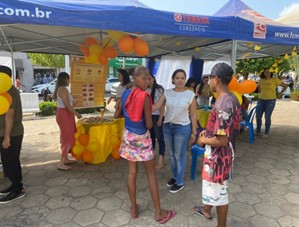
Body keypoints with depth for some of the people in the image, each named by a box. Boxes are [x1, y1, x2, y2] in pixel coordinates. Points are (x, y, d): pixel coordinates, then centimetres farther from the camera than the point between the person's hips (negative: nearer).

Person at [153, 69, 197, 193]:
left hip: (182, 128, -4)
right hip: (167, 126, 4)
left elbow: (193, 115, -4)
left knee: (179, 155, 5)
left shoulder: (190, 94, -7)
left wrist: (194, 132, -4)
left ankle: (180, 182, 22)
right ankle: (175, 176, 38)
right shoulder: (167, 93, 0)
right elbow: (156, 106, -6)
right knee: (171, 154, 16)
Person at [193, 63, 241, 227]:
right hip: (220, 154, 10)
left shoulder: (222, 104, -29)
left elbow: (221, 140, -29)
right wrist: (208, 131, 9)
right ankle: (206, 210, 52)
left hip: (218, 155, -10)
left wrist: (204, 140, -12)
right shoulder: (231, 99, 3)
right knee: (212, 185, 28)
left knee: (218, 190, 10)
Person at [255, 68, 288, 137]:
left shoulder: (275, 80, -6)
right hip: (261, 100, 4)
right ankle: (258, 131, 18)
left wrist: (280, 94, -3)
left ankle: (266, 133, 12)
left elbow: (285, 86, 0)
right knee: (258, 116, 2)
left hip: (270, 101, -4)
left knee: (267, 117, -2)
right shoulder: (261, 80, 5)